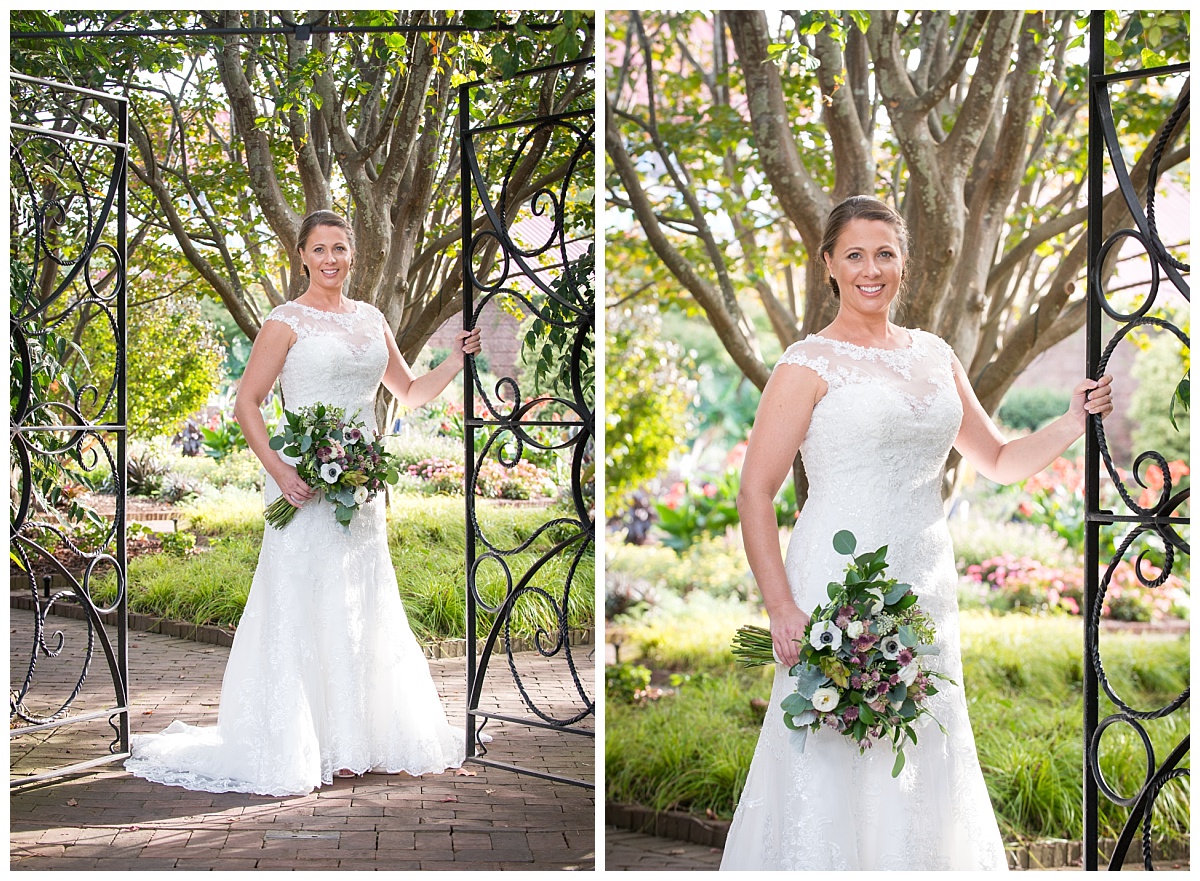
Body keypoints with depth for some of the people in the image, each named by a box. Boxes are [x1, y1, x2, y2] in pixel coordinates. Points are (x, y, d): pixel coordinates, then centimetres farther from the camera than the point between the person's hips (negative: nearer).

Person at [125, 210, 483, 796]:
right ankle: (291, 748, 4)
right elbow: (246, 402, -8)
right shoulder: (287, 322, -4)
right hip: (304, 483, -6)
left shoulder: (371, 319, 14)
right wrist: (276, 469, -20)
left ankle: (352, 742, 21)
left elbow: (410, 392, 22)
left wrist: (459, 357, 8)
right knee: (301, 608, -4)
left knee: (362, 608, 10)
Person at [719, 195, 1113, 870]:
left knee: (924, 766, 11)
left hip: (926, 588, 5)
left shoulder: (936, 355, 12)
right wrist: (781, 608, -17)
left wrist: (1075, 422, 3)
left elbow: (1001, 462, 19)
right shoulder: (810, 364, -5)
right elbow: (755, 493, -9)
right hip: (839, 587, -5)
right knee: (832, 765, -1)